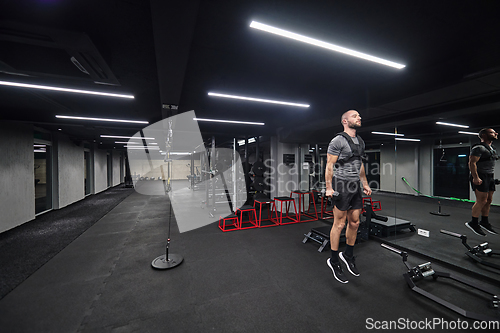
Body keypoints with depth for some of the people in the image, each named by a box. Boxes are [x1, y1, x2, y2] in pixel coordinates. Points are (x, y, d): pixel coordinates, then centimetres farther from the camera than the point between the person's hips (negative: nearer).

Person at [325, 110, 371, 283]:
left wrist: (365, 184, 20)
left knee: (355, 223, 12)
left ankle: (348, 255, 31)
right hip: (342, 185, -8)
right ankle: (333, 261, 14)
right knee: (339, 224, -1)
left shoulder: (360, 142, 16)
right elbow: (329, 165, -12)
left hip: (355, 186, 8)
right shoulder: (338, 141, -10)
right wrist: (329, 188, -18)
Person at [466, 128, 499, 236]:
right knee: (482, 201, -10)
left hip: (490, 177, 9)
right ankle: (473, 223, 0)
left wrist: (492, 177, 20)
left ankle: (484, 222, 20)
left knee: (488, 200, 10)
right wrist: (475, 178, -25)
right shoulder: (479, 148, -12)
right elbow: (472, 163, -20)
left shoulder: (493, 149, 18)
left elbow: (491, 164, 26)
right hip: (480, 178, -9)